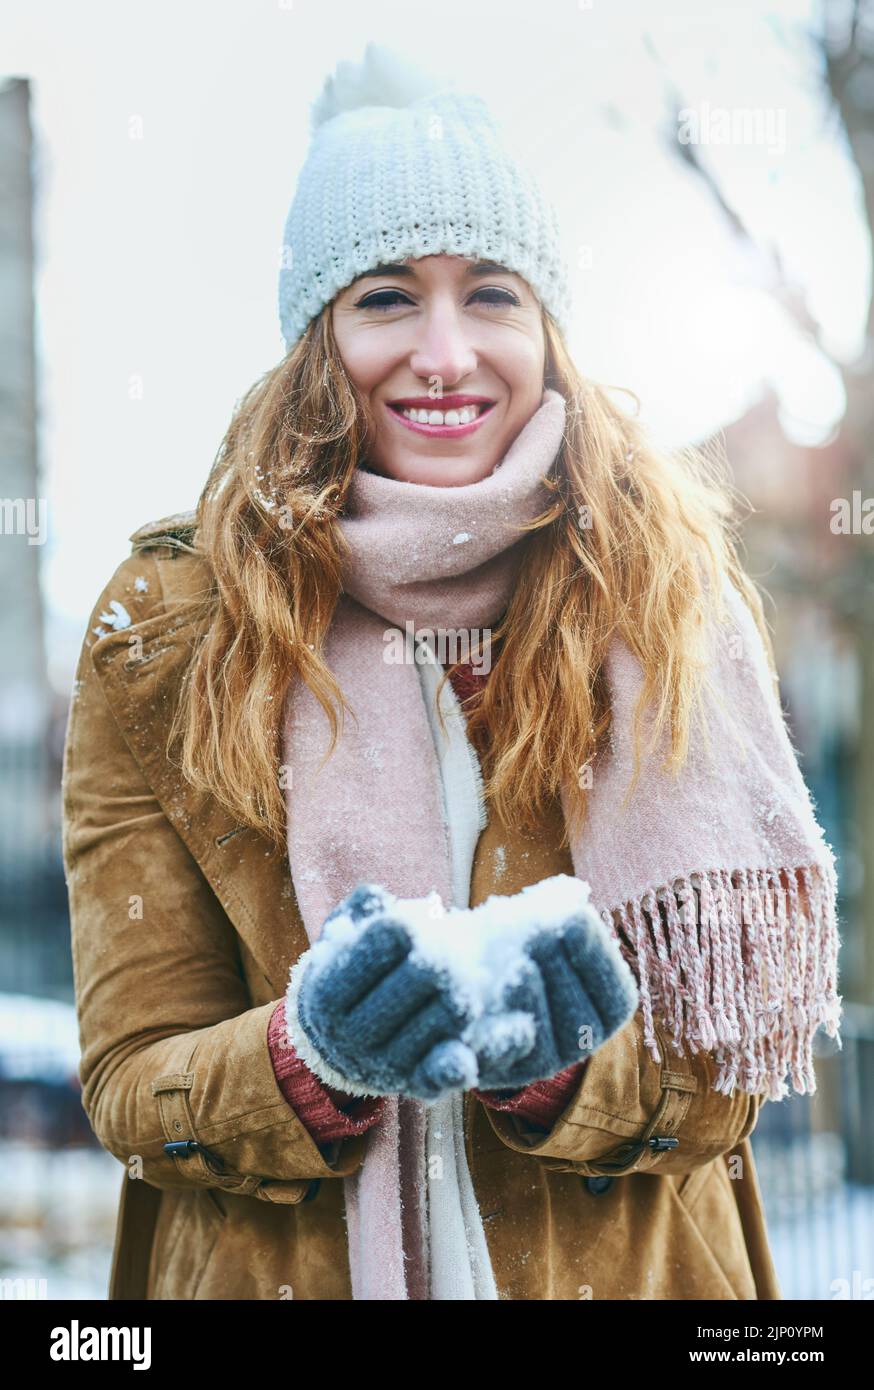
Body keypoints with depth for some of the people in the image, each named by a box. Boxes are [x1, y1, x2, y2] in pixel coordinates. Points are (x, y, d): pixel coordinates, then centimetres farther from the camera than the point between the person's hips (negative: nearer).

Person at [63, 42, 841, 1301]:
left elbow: (718, 1079, -7)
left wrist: (560, 1062, -26)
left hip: (626, 1273, 1)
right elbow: (133, 1083, -8)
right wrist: (311, 1059, -27)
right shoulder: (164, 629, -9)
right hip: (266, 1271, 0)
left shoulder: (674, 603, -8)